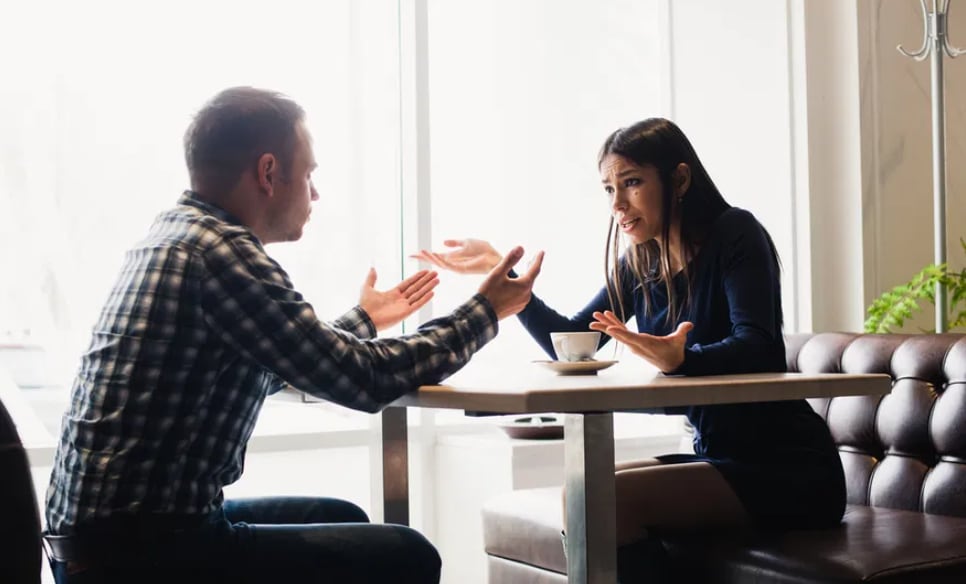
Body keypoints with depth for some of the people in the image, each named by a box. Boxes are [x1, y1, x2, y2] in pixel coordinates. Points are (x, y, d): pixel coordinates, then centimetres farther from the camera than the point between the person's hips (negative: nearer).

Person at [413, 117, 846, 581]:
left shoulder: (733, 234, -11)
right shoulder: (638, 265, 9)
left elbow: (756, 349, -24)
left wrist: (680, 358, -44)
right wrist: (500, 271, 3)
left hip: (788, 471, -7)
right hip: (720, 457, 7)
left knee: (603, 500, -21)